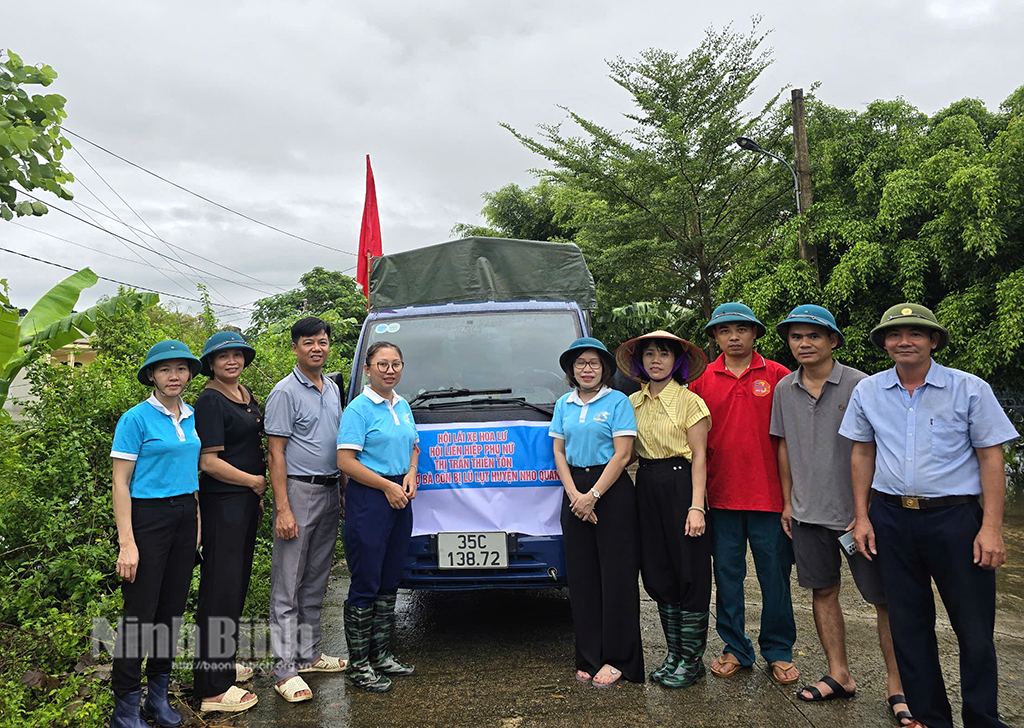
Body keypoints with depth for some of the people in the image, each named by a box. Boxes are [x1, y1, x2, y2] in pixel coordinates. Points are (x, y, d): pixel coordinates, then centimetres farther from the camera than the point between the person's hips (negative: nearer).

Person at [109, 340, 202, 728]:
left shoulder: (192, 417, 9)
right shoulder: (136, 418, -9)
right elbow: (120, 483, -11)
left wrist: (197, 521, 13)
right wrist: (126, 543, -16)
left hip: (185, 517, 6)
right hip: (148, 517, -6)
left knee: (173, 608, 11)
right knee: (141, 612, -2)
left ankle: (158, 696, 25)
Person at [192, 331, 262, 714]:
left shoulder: (246, 394, 13)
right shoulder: (210, 402, -14)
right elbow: (209, 461, -19)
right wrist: (254, 481, -12)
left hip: (247, 498, 9)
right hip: (223, 501, -9)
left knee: (238, 582, 16)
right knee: (222, 586, -5)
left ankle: (224, 662, 31)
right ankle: (214, 689, 2)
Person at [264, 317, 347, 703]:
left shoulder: (332, 388, 13)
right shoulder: (285, 392, -10)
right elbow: (276, 453, -13)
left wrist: (344, 490, 16)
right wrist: (282, 509, -18)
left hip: (330, 492, 8)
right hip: (299, 491, -7)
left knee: (316, 581, 15)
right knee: (288, 584, -1)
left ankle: (308, 653, 27)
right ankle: (285, 669, 5)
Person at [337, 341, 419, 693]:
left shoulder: (403, 406, 12)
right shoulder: (359, 408, -10)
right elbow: (345, 461, -16)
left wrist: (411, 474, 3)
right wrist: (388, 486, -16)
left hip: (400, 499, 8)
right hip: (369, 500, -8)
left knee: (390, 581, 15)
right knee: (366, 584, -2)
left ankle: (381, 655, 27)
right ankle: (358, 664, 11)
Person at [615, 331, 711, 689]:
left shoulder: (689, 402, -5)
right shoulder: (633, 403, 10)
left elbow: (699, 457, -7)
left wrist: (696, 507, -14)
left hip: (680, 485, -5)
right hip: (646, 488, 6)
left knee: (689, 574, 1)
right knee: (658, 575, 11)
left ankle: (691, 659, 13)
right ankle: (674, 654, 24)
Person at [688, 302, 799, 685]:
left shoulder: (778, 376, 0)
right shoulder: (702, 380, 5)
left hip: (769, 494, -2)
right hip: (721, 495, 2)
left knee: (775, 575, 7)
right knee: (727, 574, 10)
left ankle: (778, 651, 23)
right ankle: (735, 649, 25)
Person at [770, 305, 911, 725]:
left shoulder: (859, 385, -8)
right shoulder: (785, 389, 6)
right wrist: (788, 502, 12)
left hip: (857, 511, -4)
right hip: (808, 512, 4)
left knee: (885, 598, 0)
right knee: (823, 591, 11)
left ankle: (896, 686, 13)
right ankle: (839, 675, 24)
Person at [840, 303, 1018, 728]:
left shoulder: (970, 389, -3)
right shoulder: (867, 393, 5)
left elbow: (990, 458, -3)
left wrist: (991, 528, -9)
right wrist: (862, 517, 7)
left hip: (955, 517, -3)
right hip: (892, 519, 3)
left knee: (974, 629, 3)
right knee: (907, 624, 11)